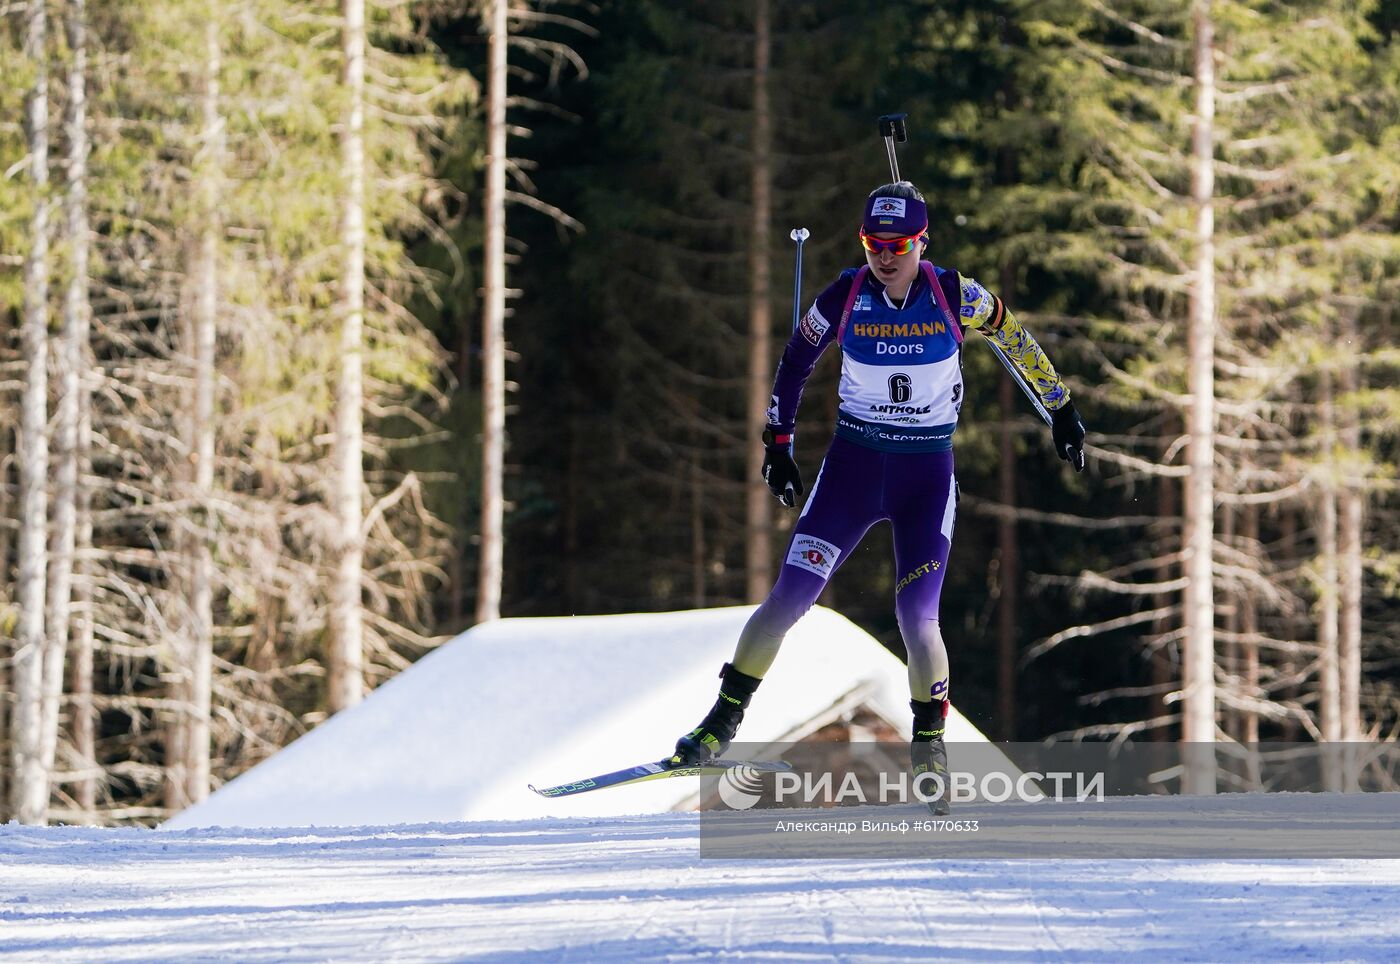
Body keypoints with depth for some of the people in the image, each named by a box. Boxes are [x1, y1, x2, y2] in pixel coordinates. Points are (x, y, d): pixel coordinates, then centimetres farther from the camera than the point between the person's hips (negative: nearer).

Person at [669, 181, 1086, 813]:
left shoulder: (955, 297, -12)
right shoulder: (844, 298, -9)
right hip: (853, 461, 1)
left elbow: (1013, 336, 5)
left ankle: (929, 751, 7)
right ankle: (724, 720, 7)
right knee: (790, 597, -7)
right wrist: (778, 443, 8)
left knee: (917, 617, -12)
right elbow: (795, 361, 7)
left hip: (927, 471, -1)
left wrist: (1060, 410, 12)